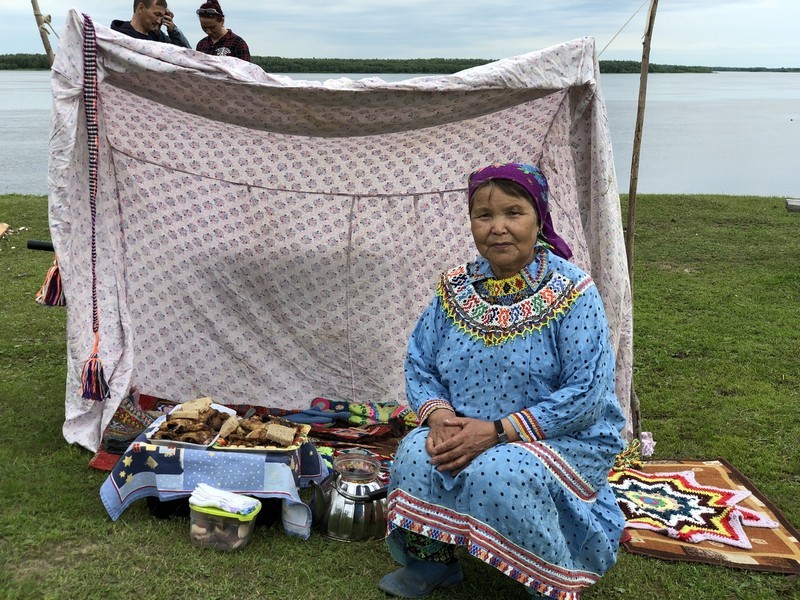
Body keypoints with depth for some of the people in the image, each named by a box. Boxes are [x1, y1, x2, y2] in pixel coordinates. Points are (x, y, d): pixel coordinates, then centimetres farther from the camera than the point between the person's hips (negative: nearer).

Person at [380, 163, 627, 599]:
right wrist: (438, 415, -17)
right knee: (416, 454, -24)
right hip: (461, 434, 4)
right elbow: (419, 365, 5)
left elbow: (586, 395, -19)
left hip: (566, 440, -4)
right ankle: (430, 562, 2)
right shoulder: (455, 289, 1)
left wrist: (498, 431, -24)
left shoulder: (572, 294, -14)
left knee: (497, 471, -33)